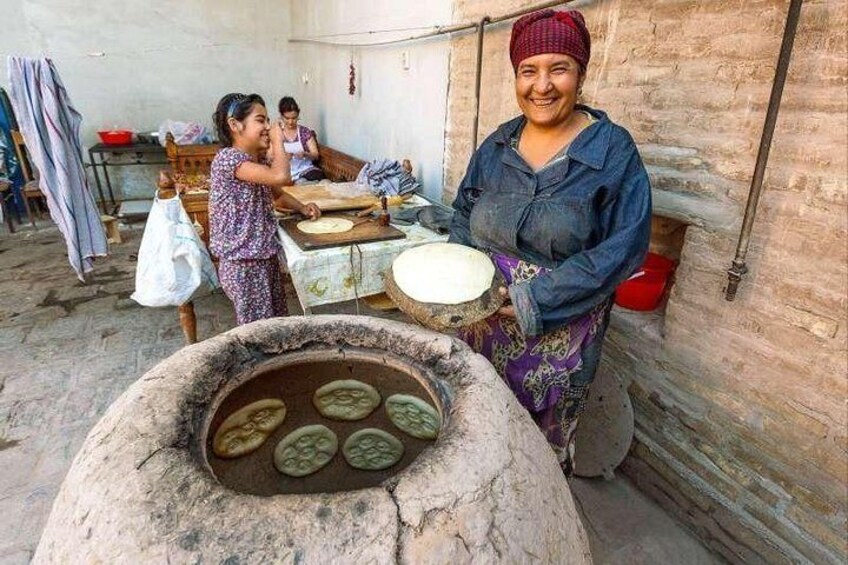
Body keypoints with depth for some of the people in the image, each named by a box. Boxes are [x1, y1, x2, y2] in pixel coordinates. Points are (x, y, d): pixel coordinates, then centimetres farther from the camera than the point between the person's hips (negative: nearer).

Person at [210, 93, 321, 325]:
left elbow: (277, 194, 24)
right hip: (243, 262, -8)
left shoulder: (262, 158, 8)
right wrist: (278, 140, -16)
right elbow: (281, 176, -33)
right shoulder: (227, 158, -19)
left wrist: (302, 207, 4)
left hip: (266, 255, 9)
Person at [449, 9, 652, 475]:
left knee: (542, 440, 12)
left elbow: (625, 245, -14)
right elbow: (463, 214, 12)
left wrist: (534, 300, -20)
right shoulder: (498, 144, 5)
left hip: (559, 330, -3)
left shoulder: (612, 149, -9)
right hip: (484, 320, 4)